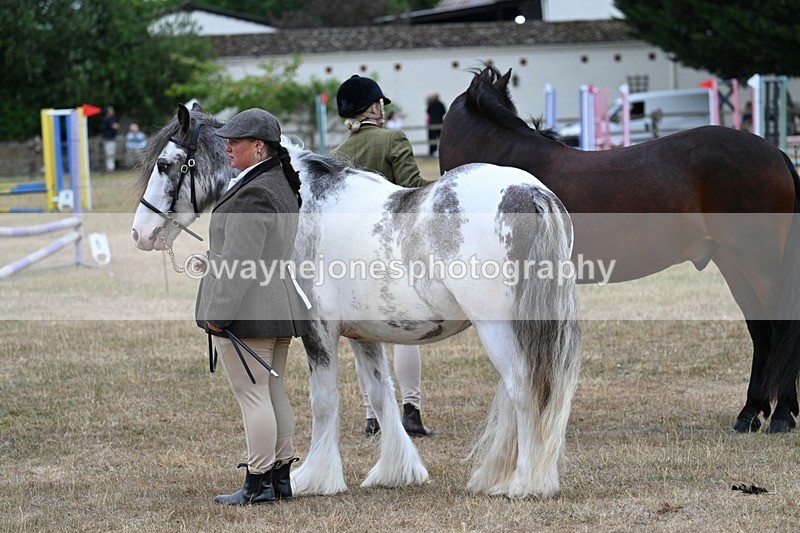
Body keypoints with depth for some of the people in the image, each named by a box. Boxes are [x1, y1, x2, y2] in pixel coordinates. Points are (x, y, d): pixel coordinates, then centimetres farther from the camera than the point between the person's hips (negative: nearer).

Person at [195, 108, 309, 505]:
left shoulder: (252, 195, -20)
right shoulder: (283, 185, 13)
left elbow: (239, 262, -23)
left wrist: (218, 313, -20)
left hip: (246, 312, -10)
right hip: (282, 307, 10)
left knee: (252, 394, -4)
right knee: (273, 391, 15)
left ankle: (259, 484, 0)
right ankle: (281, 477, 21)